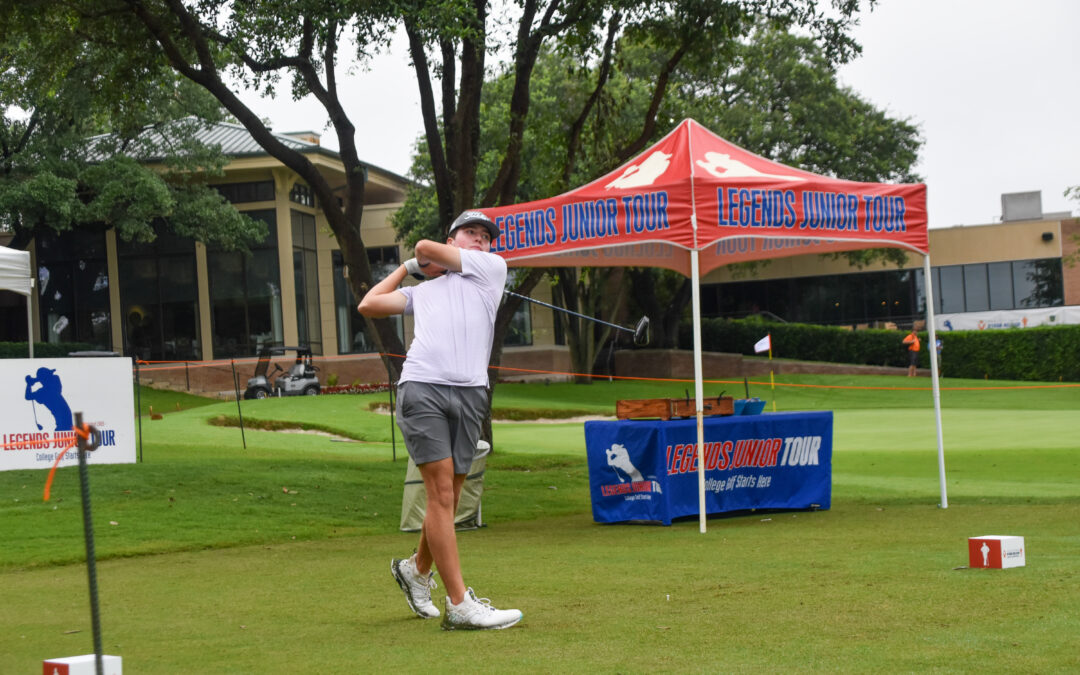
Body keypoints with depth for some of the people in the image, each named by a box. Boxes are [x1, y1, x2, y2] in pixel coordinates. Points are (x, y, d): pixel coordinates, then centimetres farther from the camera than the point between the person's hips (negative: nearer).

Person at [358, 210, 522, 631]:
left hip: (470, 393, 1)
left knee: (448, 497, 5)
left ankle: (417, 569, 32)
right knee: (440, 493, -11)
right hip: (422, 387, -1)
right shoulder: (421, 291, 26)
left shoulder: (492, 267, 22)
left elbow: (426, 248, 17)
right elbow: (369, 306, 24)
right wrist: (407, 268, 31)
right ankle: (459, 605, -13)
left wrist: (424, 261, 39)